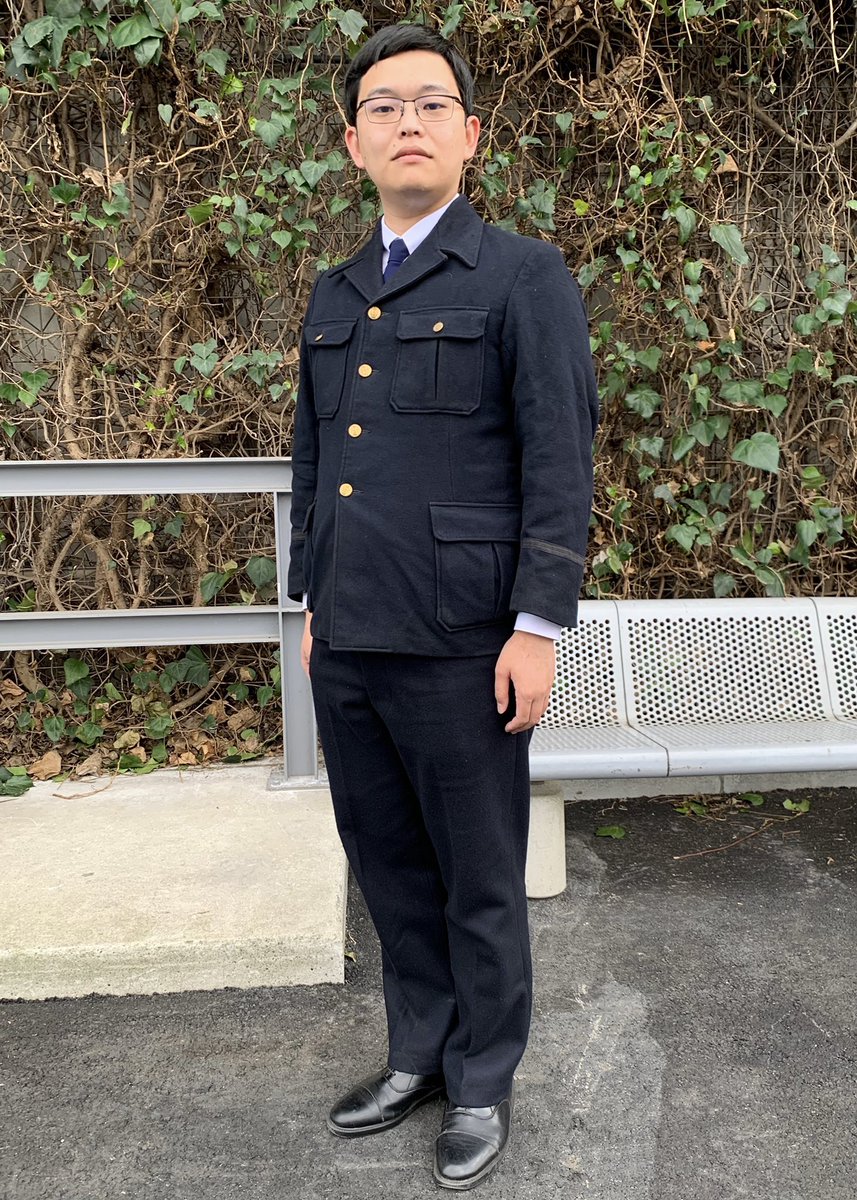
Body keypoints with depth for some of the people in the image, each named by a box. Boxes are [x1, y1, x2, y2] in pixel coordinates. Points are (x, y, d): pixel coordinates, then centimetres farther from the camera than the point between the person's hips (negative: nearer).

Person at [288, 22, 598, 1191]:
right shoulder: (335, 296, 14)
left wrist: (539, 627, -15)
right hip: (349, 645, 6)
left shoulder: (525, 278, -4)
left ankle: (484, 1084, 27)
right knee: (389, 867, 16)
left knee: (480, 882, 8)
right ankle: (419, 1052, 35)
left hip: (459, 647, -6)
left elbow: (560, 463, -10)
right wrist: (314, 604, 16)